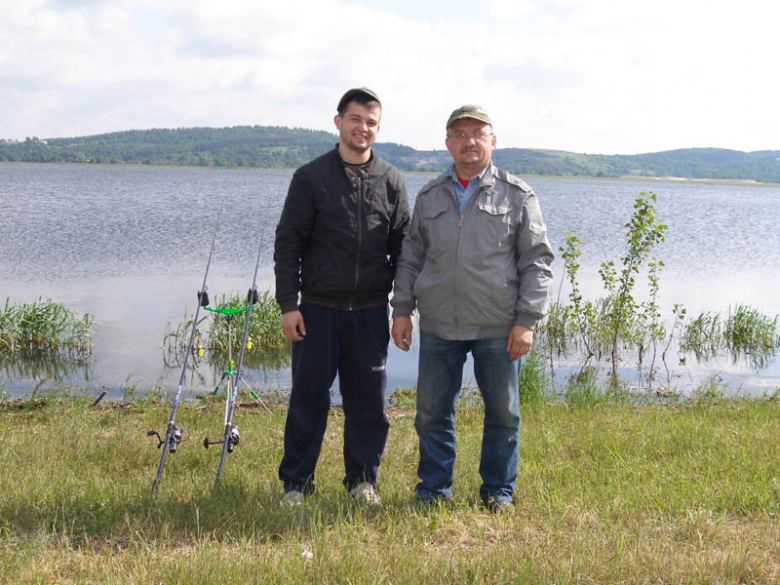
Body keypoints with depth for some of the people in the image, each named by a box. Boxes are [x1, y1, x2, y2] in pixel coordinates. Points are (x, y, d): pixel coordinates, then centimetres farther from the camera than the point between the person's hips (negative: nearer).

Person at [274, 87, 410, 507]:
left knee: (369, 401, 7)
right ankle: (296, 483, 16)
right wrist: (288, 304, -7)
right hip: (318, 310, -2)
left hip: (371, 311, 2)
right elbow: (287, 244, 0)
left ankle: (362, 480, 22)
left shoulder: (391, 181, 8)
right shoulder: (311, 177, 1)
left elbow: (403, 248, 11)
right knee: (308, 398, 3)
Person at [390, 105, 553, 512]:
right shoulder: (429, 196, 12)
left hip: (498, 328, -2)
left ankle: (498, 491, 23)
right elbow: (410, 258, 16)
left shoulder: (517, 196, 3)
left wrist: (527, 321, -7)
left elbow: (537, 261, 1)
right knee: (432, 412, 6)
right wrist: (402, 309, 7)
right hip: (438, 326, 2)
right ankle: (434, 490, 22)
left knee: (503, 412, 7)